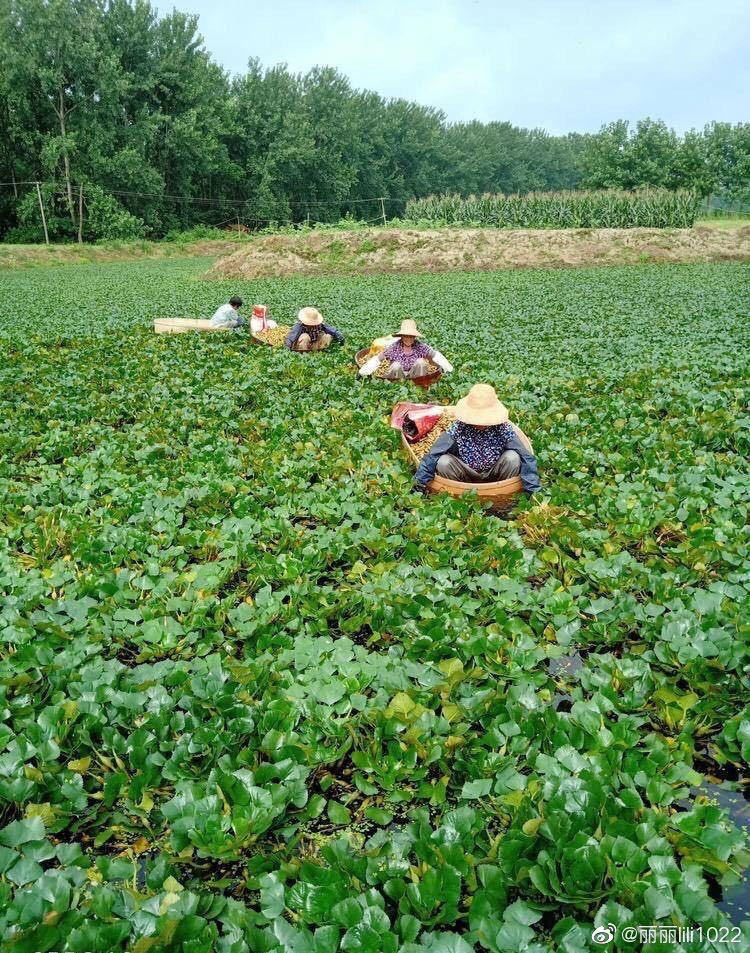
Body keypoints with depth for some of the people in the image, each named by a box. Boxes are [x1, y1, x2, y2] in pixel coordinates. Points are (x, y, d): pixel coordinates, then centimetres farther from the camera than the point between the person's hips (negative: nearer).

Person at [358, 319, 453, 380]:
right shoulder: (394, 347, -12)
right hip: (397, 375, -1)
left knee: (421, 362, -23)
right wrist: (363, 373, -22)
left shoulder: (420, 346, -9)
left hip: (415, 376, 1)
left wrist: (449, 370, -10)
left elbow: (436, 356, 0)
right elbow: (377, 359, -10)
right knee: (396, 366, -30)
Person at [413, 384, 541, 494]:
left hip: (495, 475, 0)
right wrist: (420, 483, -23)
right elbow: (432, 455, -20)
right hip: (466, 476, 0)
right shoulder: (459, 428, -19)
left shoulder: (503, 428, -19)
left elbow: (526, 458, -23)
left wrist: (533, 489, -29)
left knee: (512, 457, -28)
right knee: (443, 462, -28)